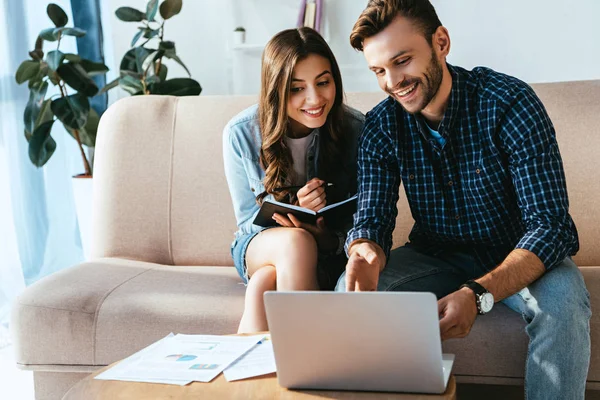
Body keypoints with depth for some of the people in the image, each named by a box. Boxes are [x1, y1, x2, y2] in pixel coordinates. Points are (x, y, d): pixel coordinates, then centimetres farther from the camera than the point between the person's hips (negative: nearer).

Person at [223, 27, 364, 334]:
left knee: (262, 286, -36)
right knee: (297, 241, -38)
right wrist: (295, 208, -28)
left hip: (330, 252, -1)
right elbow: (248, 219, -5)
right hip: (260, 246, 1)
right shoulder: (240, 133, -13)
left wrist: (328, 237, -32)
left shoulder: (356, 130, -14)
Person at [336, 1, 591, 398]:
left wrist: (478, 294, -43)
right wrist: (367, 253, -37)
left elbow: (550, 225, -27)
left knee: (562, 302, -35)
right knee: (351, 289, -21)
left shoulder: (509, 103, -22)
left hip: (519, 258, -3)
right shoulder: (381, 126, -8)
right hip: (437, 257, 4)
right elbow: (372, 219, -9)